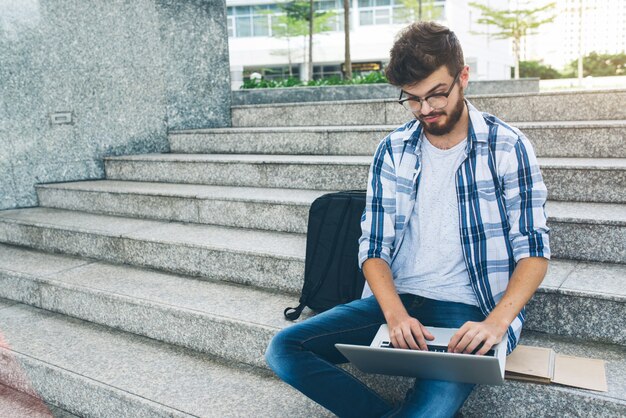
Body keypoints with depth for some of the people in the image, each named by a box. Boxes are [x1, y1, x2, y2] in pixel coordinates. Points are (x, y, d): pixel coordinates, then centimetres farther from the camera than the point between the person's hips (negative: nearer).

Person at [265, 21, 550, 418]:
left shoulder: (509, 147, -1)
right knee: (285, 348, -14)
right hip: (394, 298, 4)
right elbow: (374, 246, 2)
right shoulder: (392, 151, 6)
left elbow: (534, 251, -2)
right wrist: (396, 314, -16)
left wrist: (496, 323, -20)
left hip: (468, 310, -3)